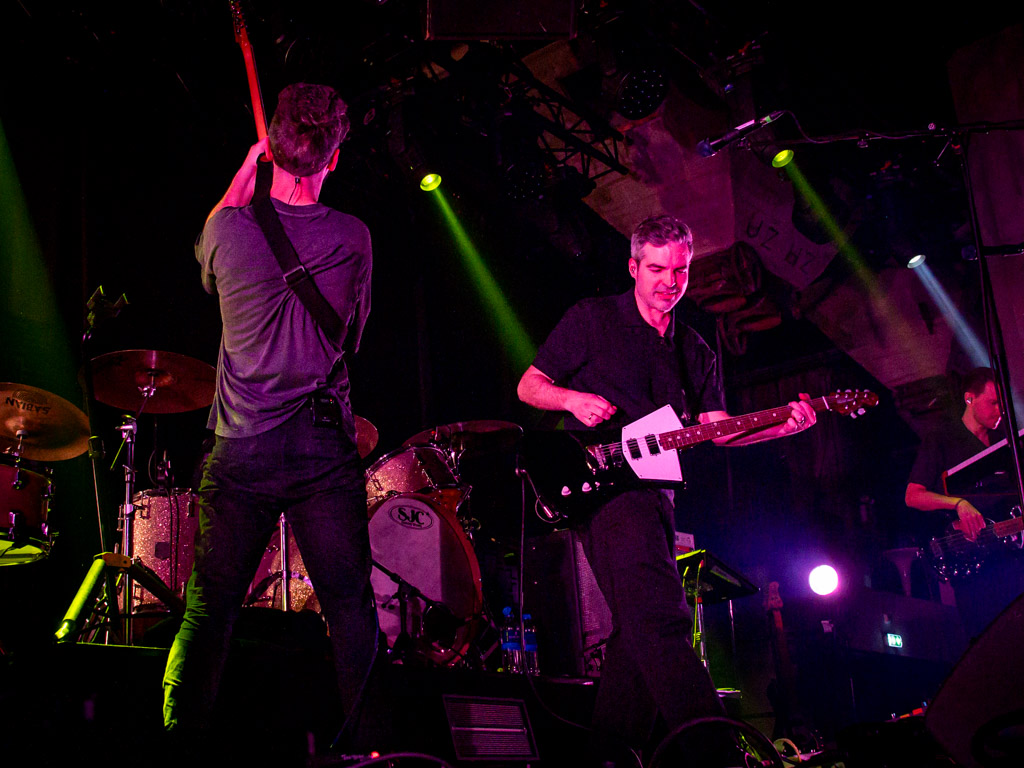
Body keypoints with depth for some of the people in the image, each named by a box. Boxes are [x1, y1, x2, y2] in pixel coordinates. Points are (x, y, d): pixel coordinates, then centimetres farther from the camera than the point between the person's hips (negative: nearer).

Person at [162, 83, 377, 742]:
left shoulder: (230, 229, -7)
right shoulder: (354, 238, -3)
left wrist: (246, 171, 27)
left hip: (242, 450, 0)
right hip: (327, 451, 1)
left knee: (210, 608, 8)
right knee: (351, 607, 7)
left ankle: (183, 738, 15)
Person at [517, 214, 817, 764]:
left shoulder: (695, 351, 21)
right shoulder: (592, 319, 5)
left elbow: (716, 428, 13)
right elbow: (529, 386, 6)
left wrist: (780, 426, -4)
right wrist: (574, 399, -15)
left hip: (654, 490, 7)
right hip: (600, 480, -7)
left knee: (639, 629, 7)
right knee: (659, 615, -23)